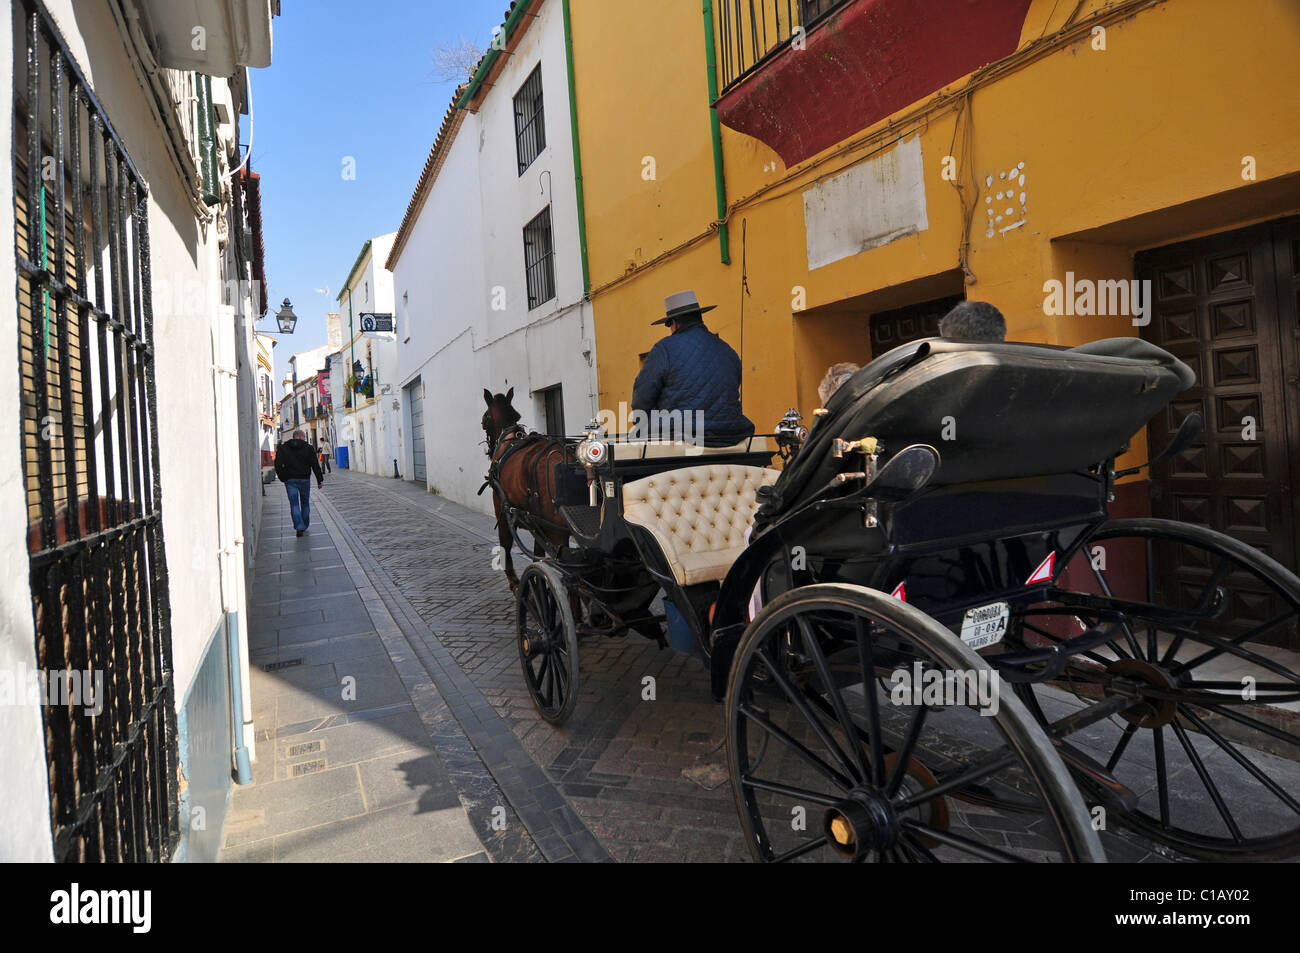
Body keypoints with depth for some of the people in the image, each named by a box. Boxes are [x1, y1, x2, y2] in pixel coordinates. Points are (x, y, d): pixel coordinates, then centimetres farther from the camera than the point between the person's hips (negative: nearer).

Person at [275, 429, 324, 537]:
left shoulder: (283, 448, 5)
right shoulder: (309, 448, 1)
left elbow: (278, 465, 0)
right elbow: (315, 465, -2)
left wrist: (283, 478, 8)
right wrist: (320, 480, 0)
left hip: (290, 480, 0)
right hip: (304, 479, 0)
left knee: (294, 504, 0)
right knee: (305, 503, 13)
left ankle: (299, 527, -12)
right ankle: (304, 526, 20)